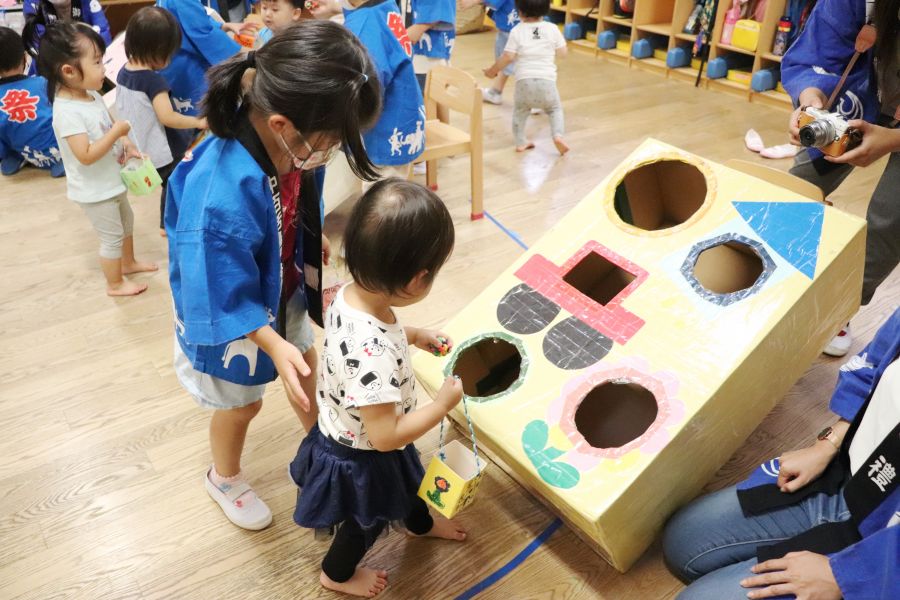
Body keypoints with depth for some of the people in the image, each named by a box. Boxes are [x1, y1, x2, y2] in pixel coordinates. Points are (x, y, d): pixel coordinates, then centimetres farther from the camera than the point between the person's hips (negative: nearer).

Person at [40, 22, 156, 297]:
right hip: (95, 190, -9)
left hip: (112, 181, 9)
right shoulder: (67, 112, -30)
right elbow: (86, 156, -33)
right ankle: (115, 284, 27)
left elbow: (108, 126, 13)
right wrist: (117, 132, -28)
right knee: (112, 237, 6)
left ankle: (128, 263, 50)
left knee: (126, 222, 27)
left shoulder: (91, 94, -2)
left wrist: (125, 144, -5)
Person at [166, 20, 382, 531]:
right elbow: (224, 299, -30)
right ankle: (225, 479, 53)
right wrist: (273, 345, -30)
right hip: (232, 320, -6)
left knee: (307, 371, 28)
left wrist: (311, 242, 14)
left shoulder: (288, 145, -22)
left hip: (286, 294, 7)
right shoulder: (220, 201, -44)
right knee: (242, 405, 19)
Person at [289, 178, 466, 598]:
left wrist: (414, 336, 2)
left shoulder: (349, 295, -20)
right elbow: (386, 436, -36)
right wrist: (444, 404, -25)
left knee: (404, 481, 36)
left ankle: (420, 523, 68)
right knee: (369, 519, 26)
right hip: (361, 457, -7)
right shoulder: (373, 355, -46)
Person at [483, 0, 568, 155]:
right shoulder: (552, 28, 4)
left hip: (524, 80, 0)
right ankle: (558, 135, -4)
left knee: (520, 111, 23)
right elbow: (563, 52, 11)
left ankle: (520, 142, 18)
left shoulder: (516, 31, 0)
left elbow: (508, 57, -3)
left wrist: (492, 70, 11)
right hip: (547, 80, 1)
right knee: (555, 109, 20)